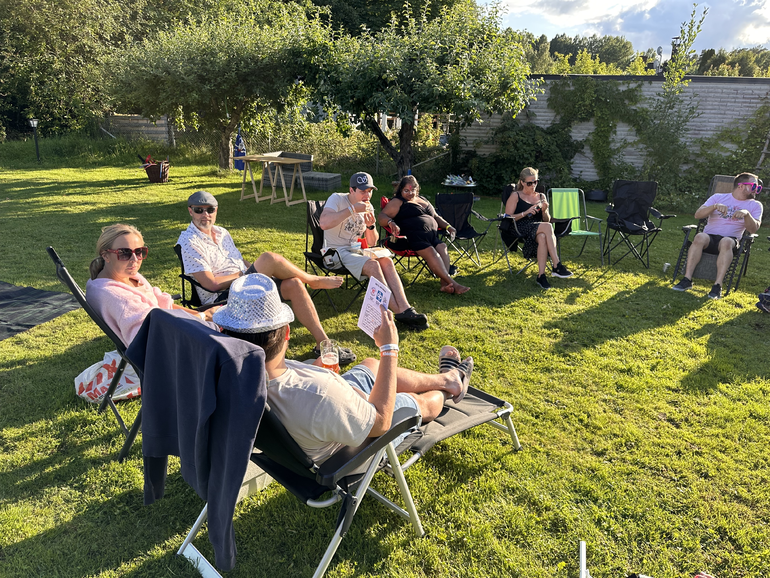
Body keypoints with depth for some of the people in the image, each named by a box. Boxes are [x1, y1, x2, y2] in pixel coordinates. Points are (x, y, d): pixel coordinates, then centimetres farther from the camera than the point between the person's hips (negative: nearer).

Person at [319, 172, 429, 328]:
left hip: (356, 250, 6)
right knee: (373, 265, -29)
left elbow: (372, 243, 9)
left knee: (386, 261, -21)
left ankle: (404, 309, -31)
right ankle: (399, 313, -28)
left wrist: (371, 226, -12)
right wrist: (353, 209, -27)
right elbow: (324, 223, -31)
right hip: (336, 251, -6)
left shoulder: (368, 208, 9)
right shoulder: (337, 199, -10)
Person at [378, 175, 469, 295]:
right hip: (413, 235, -6)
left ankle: (444, 284, -41)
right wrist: (390, 222, -22)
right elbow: (381, 217, 0)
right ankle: (452, 283, -40)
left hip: (432, 234, 6)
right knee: (431, 252, -31)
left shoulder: (423, 200, 32)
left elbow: (436, 217, 39)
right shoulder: (397, 202, 12)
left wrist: (448, 226, 22)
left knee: (442, 247, -26)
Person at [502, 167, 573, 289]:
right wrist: (526, 213, -12)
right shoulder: (515, 196, 11)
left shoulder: (541, 196, 24)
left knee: (542, 237, -37)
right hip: (521, 229, -4)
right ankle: (557, 266, -37)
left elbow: (547, 220, 19)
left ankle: (541, 275, -43)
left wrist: (544, 211, -3)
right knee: (547, 227, -34)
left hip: (539, 231, 4)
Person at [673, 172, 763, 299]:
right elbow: (698, 215, -1)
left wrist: (746, 214, -19)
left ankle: (717, 286, -42)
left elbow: (753, 229, -2)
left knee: (726, 242, -37)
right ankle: (687, 280, -37)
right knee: (700, 237, -36)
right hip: (709, 237, 0)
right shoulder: (718, 197, 12)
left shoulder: (755, 205, 13)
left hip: (731, 240, 0)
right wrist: (715, 206, -18)